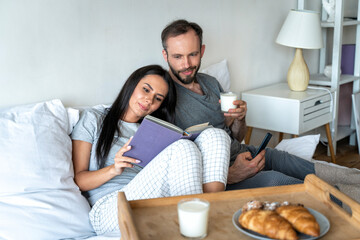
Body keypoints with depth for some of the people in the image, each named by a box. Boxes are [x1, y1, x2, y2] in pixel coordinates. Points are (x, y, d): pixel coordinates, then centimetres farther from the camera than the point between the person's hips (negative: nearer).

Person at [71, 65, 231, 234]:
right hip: (108, 207, -5)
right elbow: (77, 180, 5)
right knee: (184, 148, -26)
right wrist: (113, 170, -15)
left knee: (214, 135, -10)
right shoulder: (94, 118, 14)